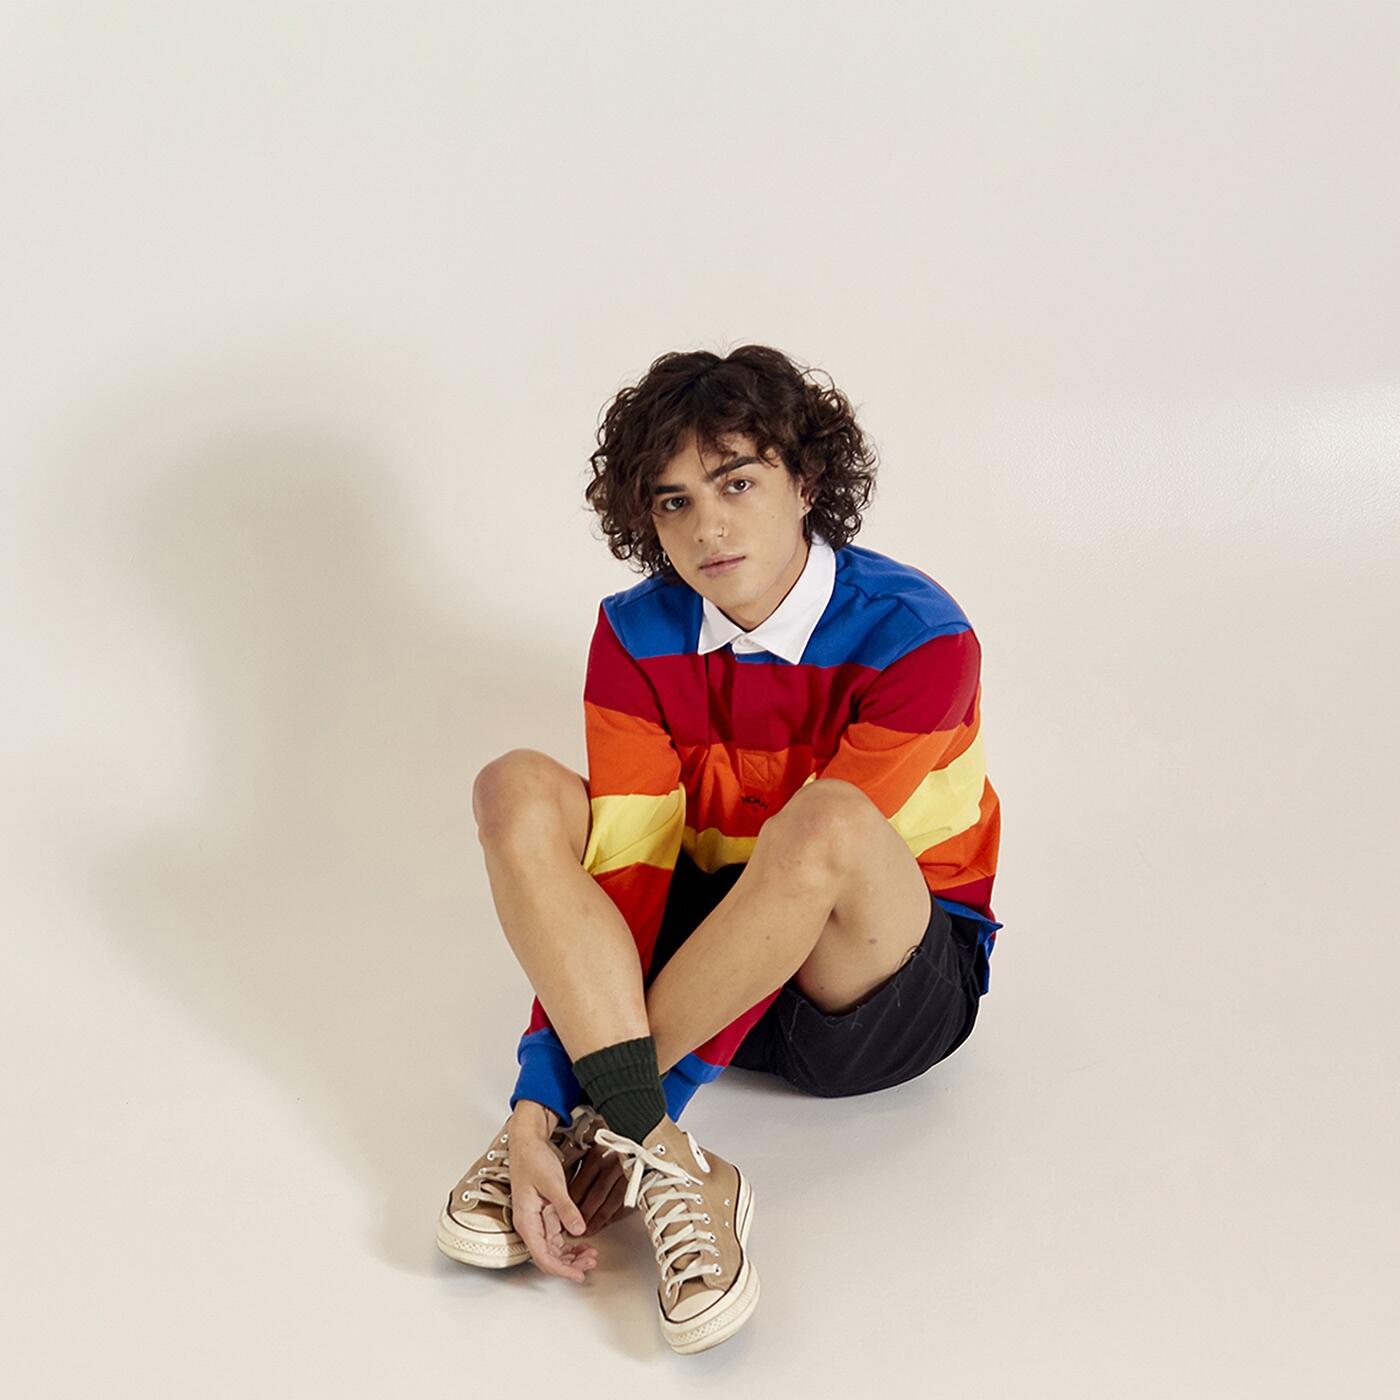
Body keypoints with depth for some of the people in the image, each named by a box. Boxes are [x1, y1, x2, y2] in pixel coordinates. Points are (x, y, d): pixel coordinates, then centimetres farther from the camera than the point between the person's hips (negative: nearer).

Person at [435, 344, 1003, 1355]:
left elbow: (820, 852, -26)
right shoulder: (639, 634, -7)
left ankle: (604, 1126, -23)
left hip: (885, 987, -4)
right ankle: (672, 1172, -33)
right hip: (711, 939, 4)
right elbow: (623, 871, -15)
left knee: (829, 823, -37)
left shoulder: (918, 638, -20)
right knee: (520, 790, -19)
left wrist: (647, 1091, -29)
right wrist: (535, 1103, -26)